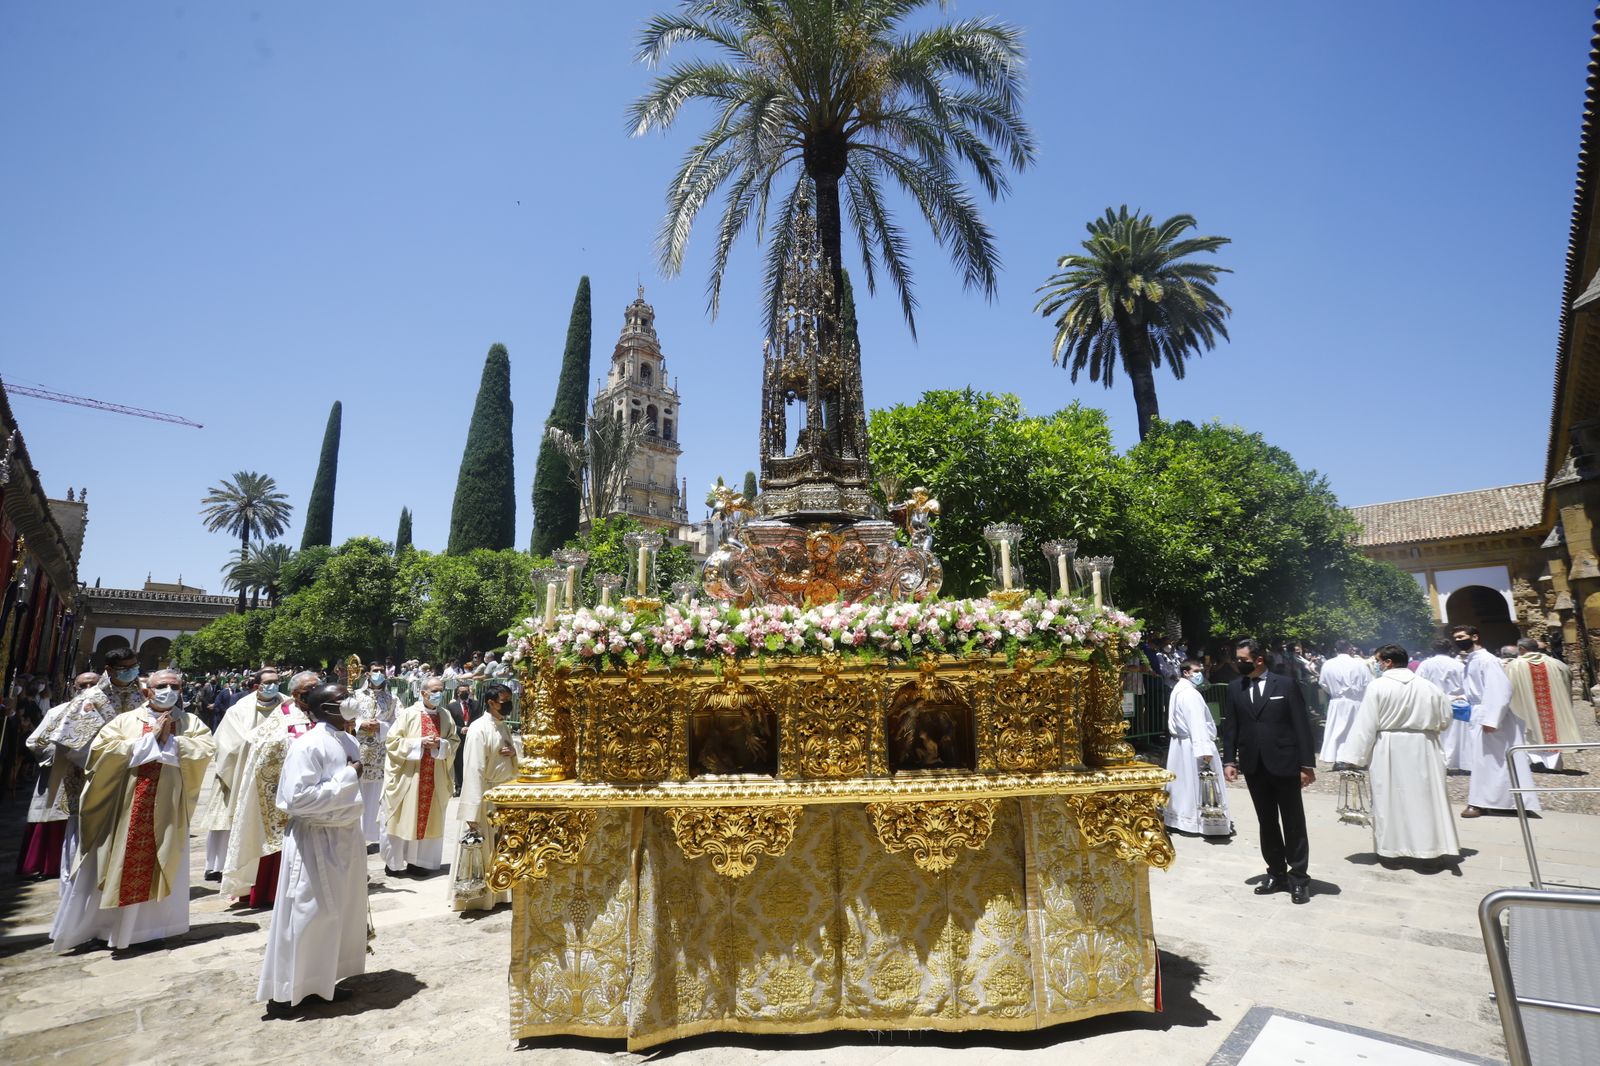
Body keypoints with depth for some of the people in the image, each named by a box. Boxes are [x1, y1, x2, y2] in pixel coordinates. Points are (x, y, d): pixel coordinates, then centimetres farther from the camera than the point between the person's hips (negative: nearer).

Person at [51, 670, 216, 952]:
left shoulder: (192, 724, 4)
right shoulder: (125, 720, 4)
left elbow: (205, 750, -10)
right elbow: (101, 749, -10)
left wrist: (169, 739, -14)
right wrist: (150, 738, -13)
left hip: (166, 814, 0)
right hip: (122, 811, 0)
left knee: (157, 870, 8)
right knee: (107, 869, 9)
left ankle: (145, 927, 24)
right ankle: (84, 927, 27)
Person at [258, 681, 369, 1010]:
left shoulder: (350, 742, 5)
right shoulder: (307, 746, -19)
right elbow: (298, 799, -26)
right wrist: (346, 778, -22)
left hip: (346, 836, 8)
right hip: (315, 841, -8)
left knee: (342, 911, 17)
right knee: (308, 914, 3)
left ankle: (323, 979, 33)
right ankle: (286, 988, 21)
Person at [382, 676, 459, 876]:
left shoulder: (446, 716, 4)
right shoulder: (408, 714, -6)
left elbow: (454, 743, 8)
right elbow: (392, 742, -7)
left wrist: (440, 744, -12)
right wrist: (419, 743, -18)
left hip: (435, 778, 3)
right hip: (408, 776, -3)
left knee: (429, 819, 8)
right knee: (403, 819, 4)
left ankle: (418, 860, 20)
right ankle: (393, 862, 18)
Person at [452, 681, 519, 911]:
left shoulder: (504, 726, 8)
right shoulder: (479, 729, -17)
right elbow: (473, 770, -22)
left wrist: (514, 752, -6)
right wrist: (474, 812, -25)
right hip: (485, 797, -8)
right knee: (481, 850, 3)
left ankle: (496, 892, 29)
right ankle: (473, 896, 18)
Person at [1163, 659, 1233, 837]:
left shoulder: (1178, 690, 13)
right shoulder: (1190, 693, -19)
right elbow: (1197, 724, -26)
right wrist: (1205, 749, -28)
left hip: (1180, 743, 10)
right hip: (1193, 745, -10)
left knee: (1183, 782, 14)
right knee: (1199, 784, -3)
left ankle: (1179, 819, 20)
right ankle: (1212, 824, 5)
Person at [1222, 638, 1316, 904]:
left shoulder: (1286, 685, -4)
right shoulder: (1235, 688, 5)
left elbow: (1302, 725, -4)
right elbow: (1230, 726, 6)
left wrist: (1307, 764, -8)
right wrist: (1229, 759, -1)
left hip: (1284, 764, -3)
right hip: (1253, 766, 3)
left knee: (1293, 823, 6)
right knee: (1267, 822, 11)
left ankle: (1299, 878, 16)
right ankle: (1276, 874, 22)